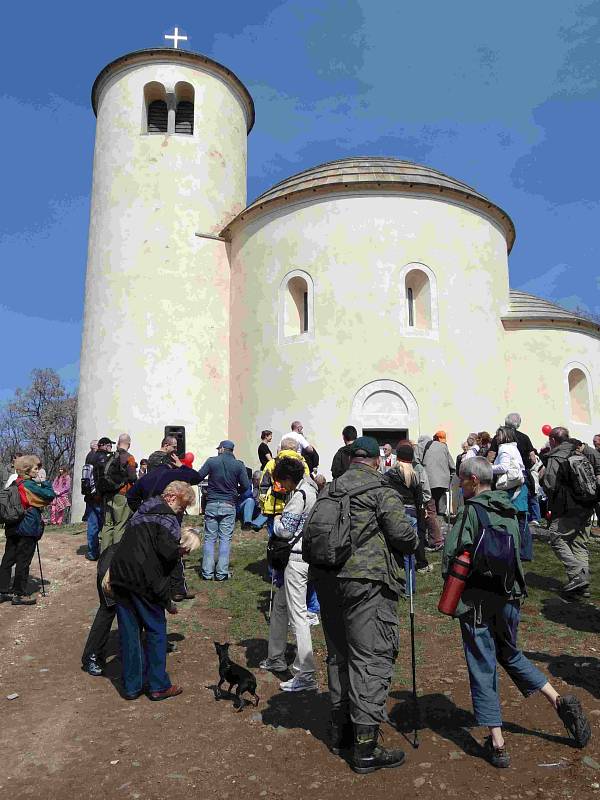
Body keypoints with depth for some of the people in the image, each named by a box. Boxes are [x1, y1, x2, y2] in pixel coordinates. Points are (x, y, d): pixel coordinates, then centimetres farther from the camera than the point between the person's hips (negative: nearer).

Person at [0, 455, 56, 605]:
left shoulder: (14, 484, 7)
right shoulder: (29, 485, -16)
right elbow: (50, 495, -15)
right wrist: (45, 481, -4)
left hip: (13, 528, 8)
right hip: (28, 529, -8)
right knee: (23, 562, 2)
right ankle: (19, 594, 9)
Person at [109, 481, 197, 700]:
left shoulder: (142, 511, 19)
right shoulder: (168, 518, -7)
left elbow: (129, 543, 19)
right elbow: (166, 551, -19)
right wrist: (180, 550, -1)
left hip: (119, 574, 8)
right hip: (144, 580, -7)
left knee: (129, 631, 13)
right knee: (156, 630, 7)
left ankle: (131, 686, 22)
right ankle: (158, 686, 15)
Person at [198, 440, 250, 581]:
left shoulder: (211, 461, -3)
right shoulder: (239, 465, -1)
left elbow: (198, 477, -6)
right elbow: (246, 486, -3)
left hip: (211, 504, 0)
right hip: (229, 506, 0)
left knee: (209, 538, 8)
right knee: (225, 539, 6)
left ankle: (207, 573, 9)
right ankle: (221, 573, 5)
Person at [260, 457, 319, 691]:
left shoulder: (299, 495, -17)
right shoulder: (310, 489, 13)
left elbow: (285, 530, -17)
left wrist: (277, 520, 2)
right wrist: (283, 519, 11)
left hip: (297, 559, -10)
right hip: (307, 555, 10)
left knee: (297, 614, -8)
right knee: (279, 605, 22)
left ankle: (306, 676, -5)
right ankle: (276, 658, 35)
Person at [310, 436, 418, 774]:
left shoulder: (332, 488, 12)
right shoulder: (381, 488, -8)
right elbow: (403, 533, -13)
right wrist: (412, 545, 7)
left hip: (327, 578, 8)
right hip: (367, 581, -7)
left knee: (339, 654, 18)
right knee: (372, 658, -1)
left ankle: (340, 729, 32)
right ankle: (366, 748, 3)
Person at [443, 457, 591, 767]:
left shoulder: (471, 511, -14)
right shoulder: (509, 510, 6)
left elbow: (451, 555, -18)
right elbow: (518, 551, 15)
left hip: (478, 602, -6)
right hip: (510, 598, 6)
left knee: (482, 669, 6)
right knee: (510, 655, 28)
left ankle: (497, 744, 12)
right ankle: (561, 702, 21)